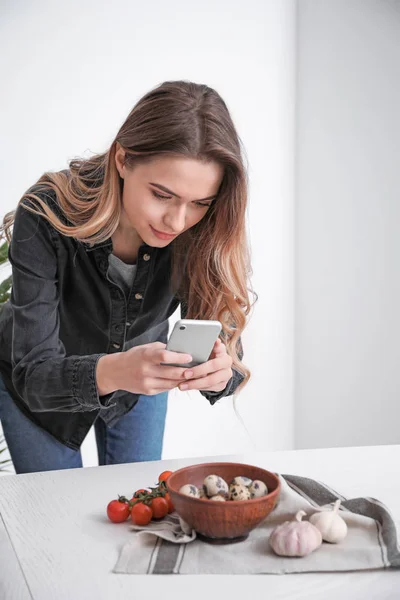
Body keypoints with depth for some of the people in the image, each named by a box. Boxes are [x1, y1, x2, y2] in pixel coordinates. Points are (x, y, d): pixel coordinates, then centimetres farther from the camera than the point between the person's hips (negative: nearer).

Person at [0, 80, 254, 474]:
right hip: (37, 387, -2)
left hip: (140, 377, 3)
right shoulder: (46, 216, -34)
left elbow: (218, 336, -20)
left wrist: (221, 372, -44)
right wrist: (111, 371, -54)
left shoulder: (203, 232, -26)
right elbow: (34, 373, -34)